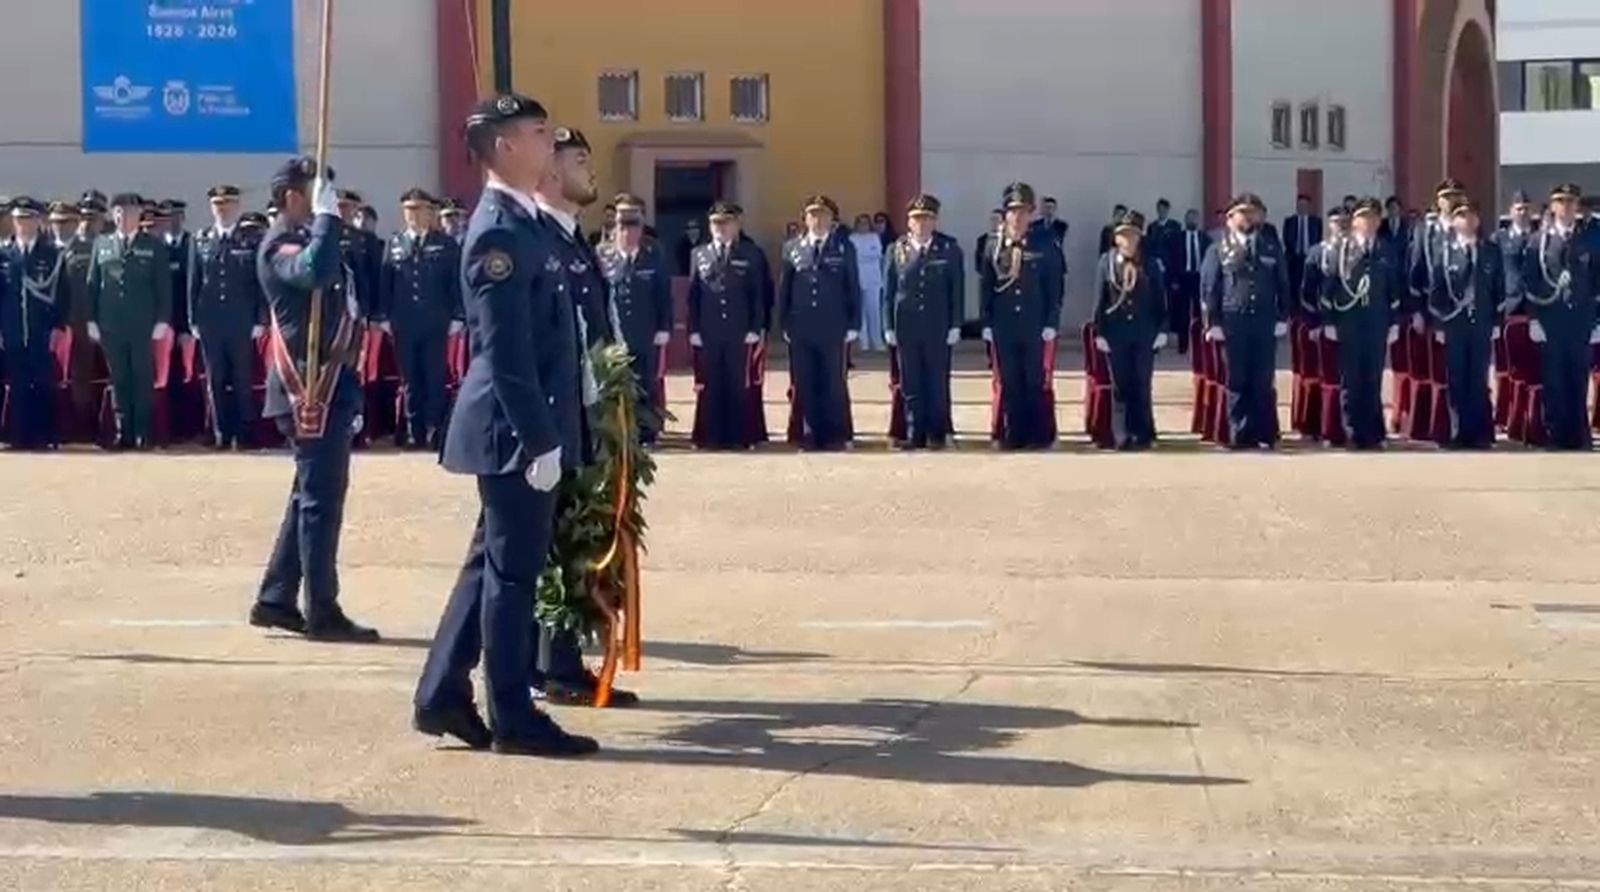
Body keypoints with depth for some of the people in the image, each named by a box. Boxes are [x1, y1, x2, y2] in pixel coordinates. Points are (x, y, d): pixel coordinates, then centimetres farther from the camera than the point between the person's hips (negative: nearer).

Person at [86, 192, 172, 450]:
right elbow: (93, 284, 10)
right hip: (111, 325, 2)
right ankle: (124, 433, 8)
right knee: (119, 380, 4)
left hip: (143, 325, -2)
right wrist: (92, 320, 2)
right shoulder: (101, 244, 11)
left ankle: (143, 434, 3)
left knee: (143, 379, -1)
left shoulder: (154, 246, 4)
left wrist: (162, 320, -8)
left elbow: (164, 286, 1)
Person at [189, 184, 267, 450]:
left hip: (242, 322, -2)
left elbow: (261, 283, -1)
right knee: (215, 380, 5)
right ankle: (221, 433, 11)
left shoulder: (253, 241, 1)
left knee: (243, 380, 0)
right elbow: (194, 283, 9)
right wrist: (193, 320, 4)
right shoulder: (200, 241, 8)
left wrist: (261, 320, -6)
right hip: (210, 321, 2)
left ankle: (244, 433, 6)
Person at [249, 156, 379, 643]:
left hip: (327, 383, 10)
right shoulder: (280, 245, -13)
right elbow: (314, 272, -35)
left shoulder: (302, 239, 18)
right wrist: (327, 215, -27)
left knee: (311, 494, 15)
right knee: (322, 496, -7)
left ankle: (275, 600, 21)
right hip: (312, 388, -10)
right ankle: (322, 612, -2)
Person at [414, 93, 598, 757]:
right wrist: (538, 439, -21)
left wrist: (548, 433, 19)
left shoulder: (525, 222, 14)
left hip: (527, 428, 10)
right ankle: (514, 720, 7)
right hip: (516, 432, -10)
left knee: (493, 564, 15)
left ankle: (441, 696, 22)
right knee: (513, 571, -1)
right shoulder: (500, 232, -17)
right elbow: (505, 351, -21)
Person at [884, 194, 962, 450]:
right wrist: (888, 326, 1)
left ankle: (937, 434, 10)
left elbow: (957, 290, 1)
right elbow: (889, 290, 6)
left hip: (938, 327, -1)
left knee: (938, 382, 3)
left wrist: (955, 325, -5)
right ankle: (915, 434, 10)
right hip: (906, 327, 1)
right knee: (911, 384, 4)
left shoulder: (950, 249, 1)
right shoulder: (897, 250, 4)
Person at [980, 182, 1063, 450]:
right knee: (1010, 384, 5)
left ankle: (1040, 435, 8)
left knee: (1036, 383, 1)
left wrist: (1051, 323, -6)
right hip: (1004, 328, 2)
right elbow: (985, 287, 6)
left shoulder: (1045, 246, 0)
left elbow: (1055, 286, 0)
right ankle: (1014, 435, 12)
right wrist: (987, 323, 0)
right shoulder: (994, 247, 4)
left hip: (1036, 327, -2)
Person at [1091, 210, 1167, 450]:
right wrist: (1099, 332, -3)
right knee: (1121, 386, 3)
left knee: (1142, 385, 3)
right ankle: (1122, 437, 7)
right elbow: (1100, 299, 1)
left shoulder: (1150, 263, 3)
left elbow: (1160, 298, 4)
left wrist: (1162, 330, -1)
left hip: (1144, 333, 0)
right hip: (1116, 332, 0)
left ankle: (1143, 435, 9)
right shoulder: (1106, 262, 1)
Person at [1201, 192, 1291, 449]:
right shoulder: (1219, 250, 5)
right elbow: (1209, 288, 2)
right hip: (1233, 323, -1)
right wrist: (1213, 323, -6)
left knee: (1263, 383, 2)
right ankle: (1240, 435, 6)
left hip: (1265, 323, 1)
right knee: (1237, 382, 1)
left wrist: (1283, 318, 2)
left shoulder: (1272, 247, 10)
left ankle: (1265, 435, 6)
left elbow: (1283, 285, 11)